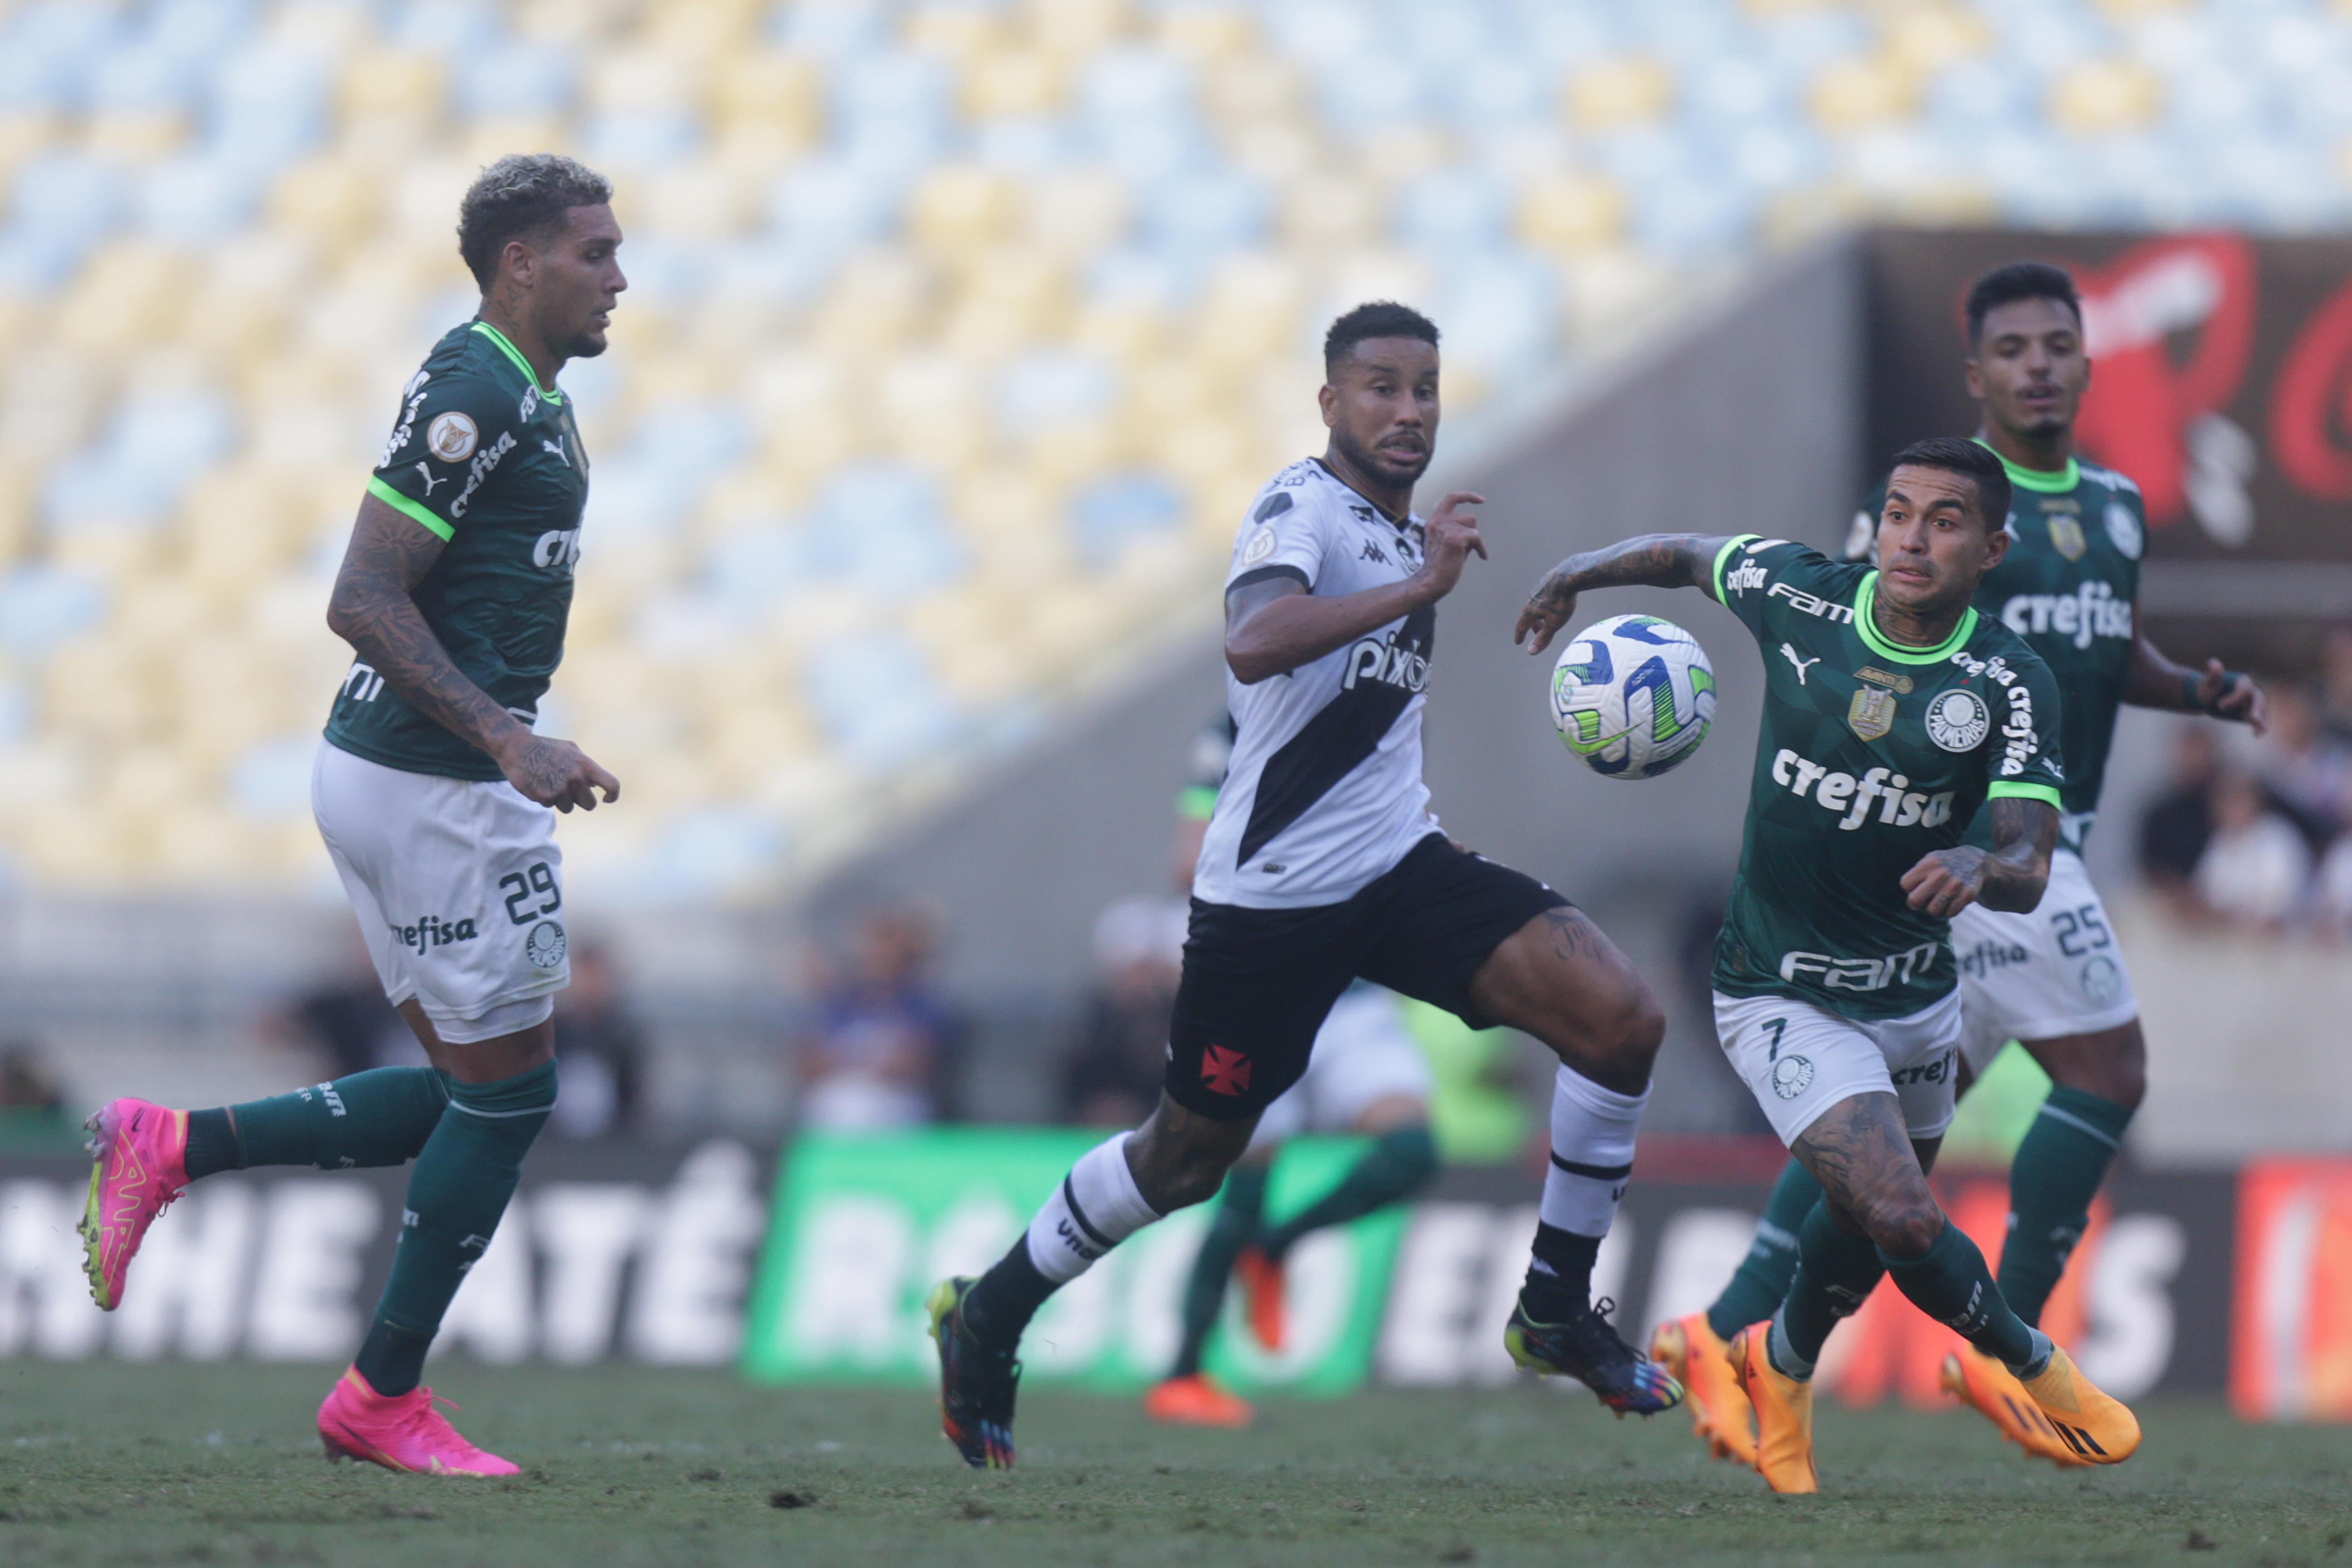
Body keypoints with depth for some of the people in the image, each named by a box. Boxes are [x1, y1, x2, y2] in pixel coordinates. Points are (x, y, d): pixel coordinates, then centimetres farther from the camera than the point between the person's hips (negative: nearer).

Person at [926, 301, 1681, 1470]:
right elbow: (1253, 640, -37)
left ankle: (1557, 1306, -1)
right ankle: (989, 1317, 29)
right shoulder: (1304, 509, -14)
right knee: (1190, 1158, 5)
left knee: (1619, 1017, -12)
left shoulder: (1405, 530, 13)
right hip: (1274, 890, -7)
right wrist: (1421, 585, -37)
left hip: (1398, 863, 7)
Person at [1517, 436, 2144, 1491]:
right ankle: (2034, 1367, 7)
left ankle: (1781, 1367, 51)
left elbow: (2030, 870, -23)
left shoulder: (2012, 684, -14)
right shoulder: (1798, 595, -13)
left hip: (1917, 993, 3)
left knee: (1866, 1220, 20)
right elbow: (1692, 556, 10)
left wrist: (1983, 867, -44)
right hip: (1783, 997, -3)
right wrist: (1581, 572, 10)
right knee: (1905, 1223, -19)